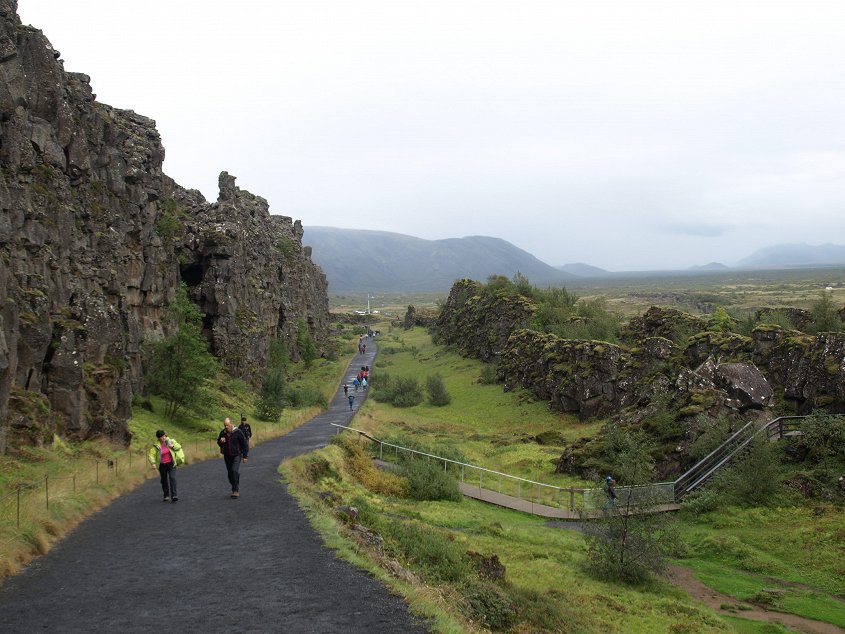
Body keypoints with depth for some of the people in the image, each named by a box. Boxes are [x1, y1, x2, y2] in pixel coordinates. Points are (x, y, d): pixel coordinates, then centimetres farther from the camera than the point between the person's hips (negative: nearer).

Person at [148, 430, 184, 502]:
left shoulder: (170, 441, -6)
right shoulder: (156, 445, -11)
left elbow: (179, 447, 4)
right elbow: (151, 455, -12)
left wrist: (173, 446, -16)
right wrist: (153, 463, -27)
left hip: (171, 463, 0)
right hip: (162, 465, 0)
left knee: (172, 478, -15)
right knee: (164, 480, 11)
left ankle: (173, 495, -19)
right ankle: (166, 496, 29)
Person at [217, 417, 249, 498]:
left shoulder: (238, 432, -11)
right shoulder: (222, 432, 2)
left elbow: (244, 444, -5)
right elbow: (218, 442, 18)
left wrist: (245, 456, -6)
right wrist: (221, 441, -8)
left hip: (236, 455, -5)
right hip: (227, 456, 5)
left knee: (235, 471, -20)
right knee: (230, 473, 8)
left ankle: (236, 491, -16)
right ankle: (235, 490, 22)